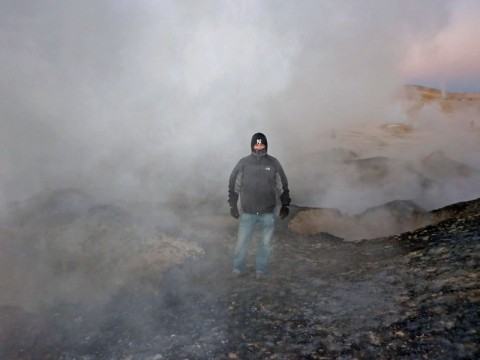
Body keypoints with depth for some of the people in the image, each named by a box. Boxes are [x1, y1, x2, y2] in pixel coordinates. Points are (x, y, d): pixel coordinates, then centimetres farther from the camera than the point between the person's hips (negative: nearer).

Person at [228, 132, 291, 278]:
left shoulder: (273, 163, 1)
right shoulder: (243, 163, -1)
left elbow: (283, 186, 9)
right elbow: (233, 185, 5)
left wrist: (285, 205, 6)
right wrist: (233, 206, 4)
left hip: (268, 213, 1)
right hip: (247, 212, -1)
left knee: (266, 243, 9)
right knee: (242, 242, 4)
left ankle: (261, 269, 24)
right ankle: (237, 268, 21)